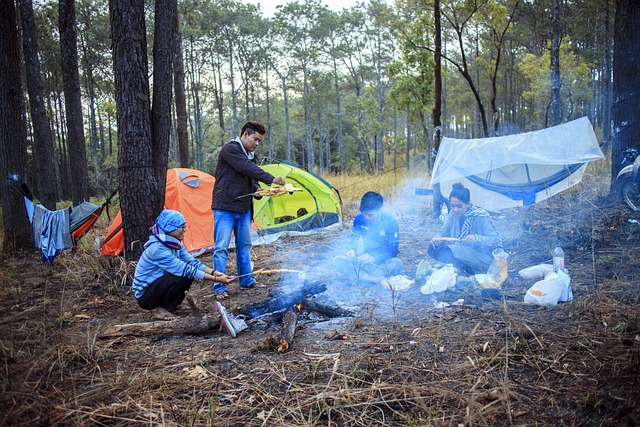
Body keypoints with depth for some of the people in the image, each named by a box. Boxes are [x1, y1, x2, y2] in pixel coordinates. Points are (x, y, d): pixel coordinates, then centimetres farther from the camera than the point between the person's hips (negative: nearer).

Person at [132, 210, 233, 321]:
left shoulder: (175, 243, -1)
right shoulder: (158, 249, -28)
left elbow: (191, 261, 0)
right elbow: (184, 270, -30)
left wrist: (214, 272, -16)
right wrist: (216, 279, -30)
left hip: (156, 285, 8)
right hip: (144, 296, -8)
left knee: (190, 273, -7)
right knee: (181, 276, -27)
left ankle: (168, 305, 5)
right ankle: (162, 310, -9)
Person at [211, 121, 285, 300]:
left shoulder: (250, 155, 15)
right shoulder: (230, 149, -11)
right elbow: (248, 169, -23)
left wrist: (257, 190, -2)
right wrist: (271, 179, -26)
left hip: (244, 209, 8)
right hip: (225, 207, -8)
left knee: (244, 246, 14)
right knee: (221, 248, -5)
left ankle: (247, 281, 26)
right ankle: (220, 287, 1)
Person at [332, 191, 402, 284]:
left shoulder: (391, 222, -17)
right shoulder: (359, 219, -9)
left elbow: (393, 251, -15)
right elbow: (354, 239, 3)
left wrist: (375, 258, -32)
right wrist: (352, 250, -21)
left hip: (383, 261, -3)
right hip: (366, 259, 3)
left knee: (397, 264, -38)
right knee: (337, 261, -23)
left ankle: (360, 275, -30)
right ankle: (374, 279, -33)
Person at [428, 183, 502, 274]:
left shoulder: (480, 217, -20)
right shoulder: (453, 214, -1)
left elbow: (496, 240, -20)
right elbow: (444, 232, 6)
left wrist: (476, 238, -38)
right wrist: (438, 239, -19)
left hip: (484, 258, -7)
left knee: (448, 252, -32)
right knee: (433, 248, -13)